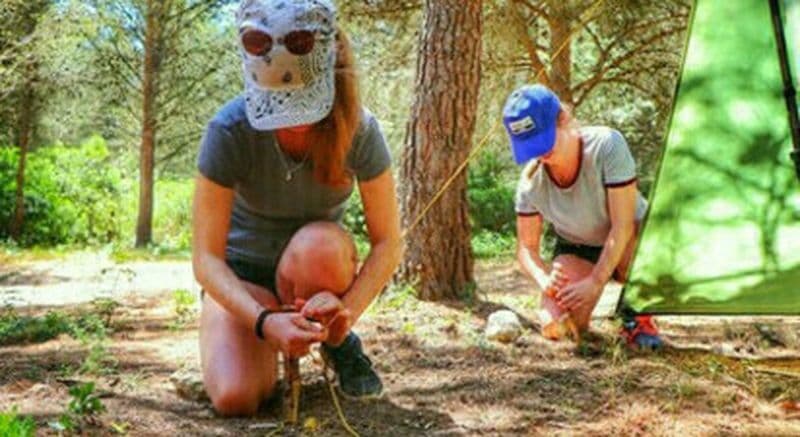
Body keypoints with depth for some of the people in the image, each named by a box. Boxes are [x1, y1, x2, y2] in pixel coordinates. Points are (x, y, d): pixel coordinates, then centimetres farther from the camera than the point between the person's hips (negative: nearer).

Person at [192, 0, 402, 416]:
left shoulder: (358, 128, -22)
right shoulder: (229, 130, -27)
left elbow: (388, 243, -19)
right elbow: (206, 257, -26)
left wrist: (347, 310, -36)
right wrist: (264, 321, -42)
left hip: (317, 270, 1)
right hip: (242, 271, -1)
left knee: (317, 244, -37)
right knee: (234, 397, -26)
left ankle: (339, 342, -6)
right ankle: (268, 342, 10)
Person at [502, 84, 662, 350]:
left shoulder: (606, 144, -32)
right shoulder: (531, 181, -22)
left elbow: (623, 225, -31)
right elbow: (526, 247, -10)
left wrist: (595, 282, -35)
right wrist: (543, 279, -32)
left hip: (626, 246, -2)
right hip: (576, 252, 2)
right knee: (556, 327, -22)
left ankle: (637, 319, -10)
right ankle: (579, 309, 17)